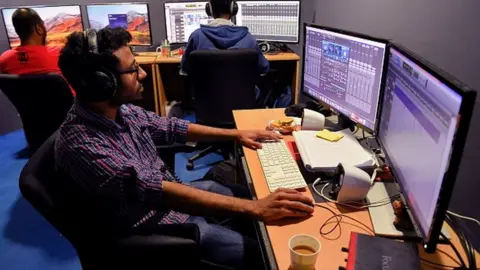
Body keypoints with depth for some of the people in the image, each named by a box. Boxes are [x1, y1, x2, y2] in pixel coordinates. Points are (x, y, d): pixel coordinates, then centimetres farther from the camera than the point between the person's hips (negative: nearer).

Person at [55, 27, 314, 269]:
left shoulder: (120, 109, -6)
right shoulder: (81, 145, -31)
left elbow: (170, 127, 7)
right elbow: (158, 191, -39)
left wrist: (235, 134, 6)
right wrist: (255, 209, -40)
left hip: (169, 196, 8)